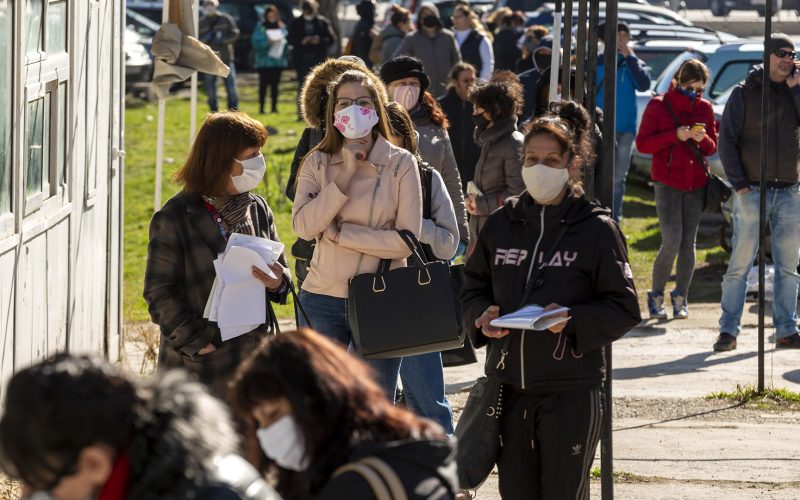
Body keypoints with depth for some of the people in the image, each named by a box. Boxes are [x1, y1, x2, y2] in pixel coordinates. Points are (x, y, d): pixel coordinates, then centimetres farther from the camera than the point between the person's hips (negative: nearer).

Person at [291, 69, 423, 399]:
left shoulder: (401, 164, -1)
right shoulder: (318, 163, 4)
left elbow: (407, 239, -9)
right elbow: (303, 226, -10)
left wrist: (341, 233, -11)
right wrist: (345, 175, -13)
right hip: (323, 300, 2)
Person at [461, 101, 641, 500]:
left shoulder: (595, 228, -5)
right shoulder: (501, 223, 8)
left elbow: (624, 308, -4)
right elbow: (473, 288, 16)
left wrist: (574, 320, -21)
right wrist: (483, 316, -6)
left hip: (571, 392, -4)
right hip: (509, 388, 4)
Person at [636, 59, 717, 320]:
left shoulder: (705, 108, 9)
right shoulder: (658, 106, -1)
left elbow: (712, 147, 14)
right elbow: (642, 143, -4)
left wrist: (703, 139, -10)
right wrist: (675, 135, -16)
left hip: (696, 183, 4)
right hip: (668, 183, -4)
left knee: (689, 242, 5)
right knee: (672, 242, -13)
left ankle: (680, 298, 14)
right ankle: (656, 296, 2)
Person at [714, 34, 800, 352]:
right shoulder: (744, 94, 1)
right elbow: (727, 140, -2)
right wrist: (738, 183, -10)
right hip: (752, 191, -4)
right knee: (740, 262, -7)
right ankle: (728, 330, -5)